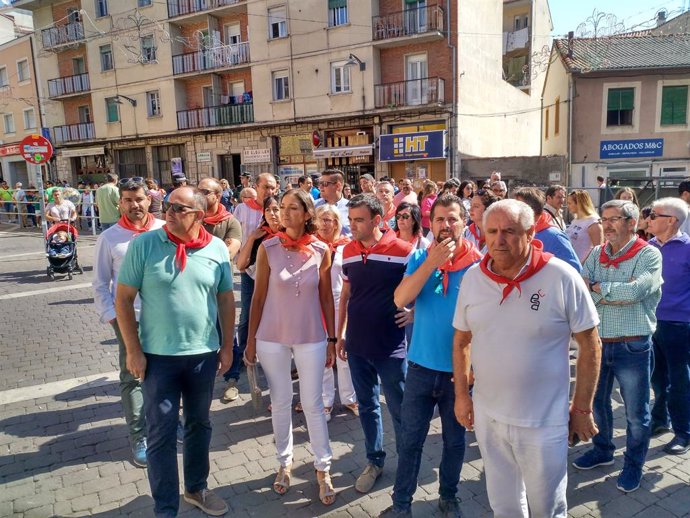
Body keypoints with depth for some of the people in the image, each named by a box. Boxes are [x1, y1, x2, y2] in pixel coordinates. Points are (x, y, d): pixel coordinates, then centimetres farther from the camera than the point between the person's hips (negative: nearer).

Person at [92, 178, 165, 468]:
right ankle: (138, 437, 19)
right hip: (129, 318, -1)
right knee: (132, 378, 7)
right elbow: (100, 284, 3)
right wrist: (110, 316, -5)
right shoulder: (109, 238, -1)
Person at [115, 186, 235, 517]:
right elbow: (123, 298, -6)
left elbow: (226, 299, 5)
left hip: (203, 353, 3)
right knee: (161, 434, 7)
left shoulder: (217, 248, -3)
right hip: (158, 355, -2)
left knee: (199, 424, 19)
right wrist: (133, 350, -8)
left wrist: (227, 346, 6)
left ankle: (197, 488, 41)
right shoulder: (144, 244, -9)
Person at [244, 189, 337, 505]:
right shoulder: (268, 248, -6)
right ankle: (285, 463, 33)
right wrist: (250, 339, -1)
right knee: (280, 403, 13)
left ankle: (323, 469, 23)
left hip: (311, 338, 0)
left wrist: (332, 339, 2)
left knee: (313, 404, 7)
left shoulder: (322, 251, -4)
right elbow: (259, 297, -2)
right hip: (272, 337, 0)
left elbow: (326, 298, 2)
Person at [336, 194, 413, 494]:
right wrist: (340, 334, 12)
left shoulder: (403, 250, -13)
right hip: (357, 345, 4)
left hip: (391, 346, -4)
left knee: (399, 409, 10)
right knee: (367, 405, 17)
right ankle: (374, 461, 34)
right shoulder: (348, 252, 2)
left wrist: (414, 312, -14)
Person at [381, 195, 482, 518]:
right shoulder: (420, 257, -3)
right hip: (421, 366, 1)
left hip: (459, 370, -1)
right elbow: (400, 299, -17)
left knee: (455, 440, 18)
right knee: (410, 439, 12)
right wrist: (432, 261, -23)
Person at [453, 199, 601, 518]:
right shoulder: (472, 278, -4)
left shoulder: (561, 278, -15)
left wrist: (582, 409, -5)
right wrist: (461, 395, 4)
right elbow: (461, 340, 6)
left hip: (543, 422, -3)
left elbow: (590, 345, -7)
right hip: (487, 416, 4)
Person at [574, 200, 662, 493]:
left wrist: (597, 288, -13)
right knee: (596, 402, 20)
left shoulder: (649, 255, -9)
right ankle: (602, 451, 42)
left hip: (632, 346, -4)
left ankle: (633, 464, 33)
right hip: (597, 341, 5)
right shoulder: (596, 254, 4)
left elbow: (636, 290, -25)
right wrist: (619, 292, -18)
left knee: (635, 412, 11)